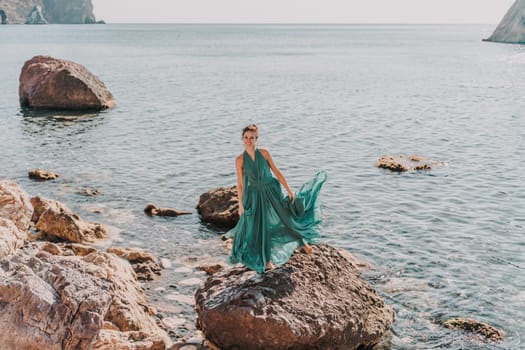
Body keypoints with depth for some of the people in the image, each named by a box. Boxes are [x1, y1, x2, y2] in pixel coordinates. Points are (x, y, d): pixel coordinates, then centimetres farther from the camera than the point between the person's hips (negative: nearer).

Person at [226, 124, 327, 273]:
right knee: (261, 227, 3)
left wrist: (289, 190, -3)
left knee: (287, 217, 8)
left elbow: (276, 172, -2)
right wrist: (241, 204, -2)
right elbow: (240, 183, -2)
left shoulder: (264, 153, -6)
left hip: (272, 191, 0)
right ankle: (267, 260, 18)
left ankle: (303, 242, 34)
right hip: (255, 195, 0)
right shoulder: (240, 159, -7)